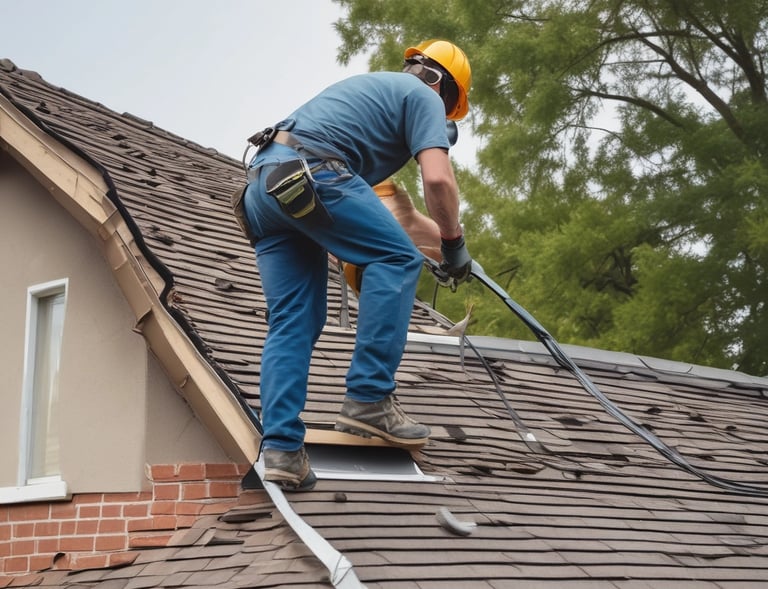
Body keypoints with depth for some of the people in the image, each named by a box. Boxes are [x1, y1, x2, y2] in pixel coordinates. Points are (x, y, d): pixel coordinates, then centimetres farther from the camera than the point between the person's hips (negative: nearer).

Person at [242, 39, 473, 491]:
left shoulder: (371, 86, 36)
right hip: (307, 173, -9)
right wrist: (454, 245, 8)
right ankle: (369, 400, -8)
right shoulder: (424, 97, 10)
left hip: (263, 181, 9)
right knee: (398, 259, -3)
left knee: (293, 321, 5)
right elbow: (438, 179, -6)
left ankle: (282, 449, -4)